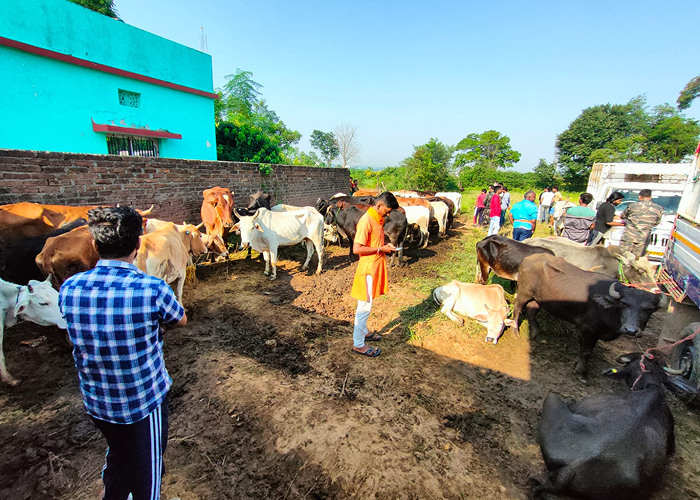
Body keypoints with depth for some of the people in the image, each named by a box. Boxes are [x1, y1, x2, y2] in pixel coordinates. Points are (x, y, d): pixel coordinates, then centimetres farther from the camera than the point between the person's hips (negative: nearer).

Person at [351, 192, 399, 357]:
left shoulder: (378, 219, 9)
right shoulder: (366, 221, -21)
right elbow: (357, 249, -25)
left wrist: (385, 245, 5)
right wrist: (380, 249, -19)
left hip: (376, 268, 9)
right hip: (368, 269, -9)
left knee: (367, 305, 21)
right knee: (364, 307, 1)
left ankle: (363, 332, 38)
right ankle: (358, 344, 14)